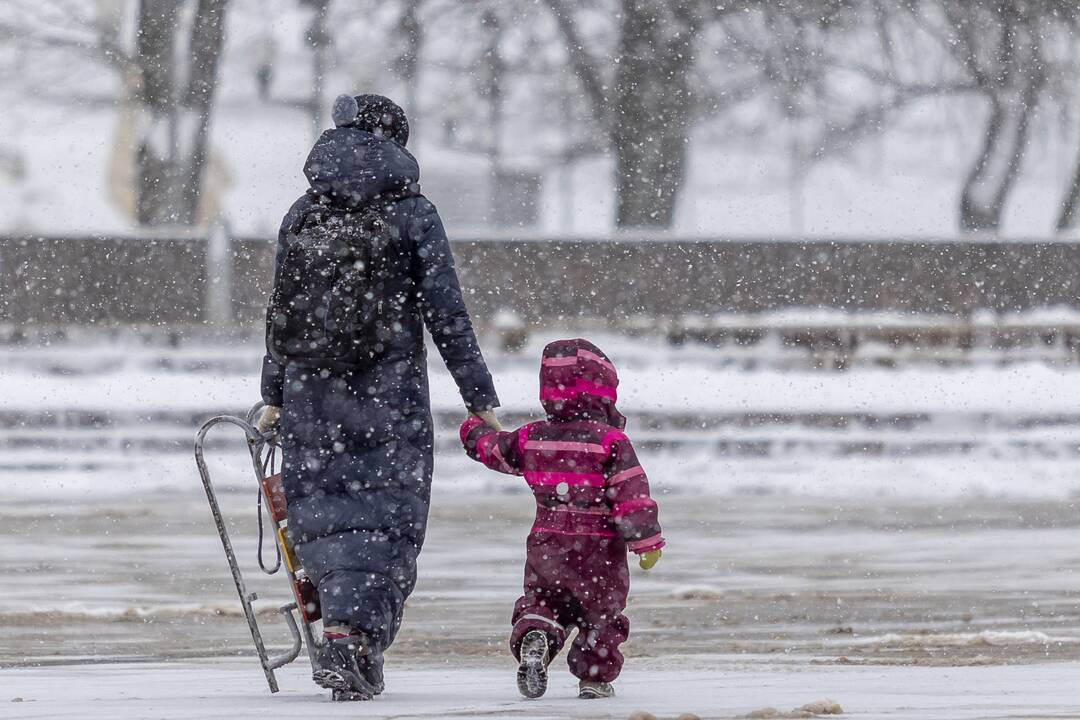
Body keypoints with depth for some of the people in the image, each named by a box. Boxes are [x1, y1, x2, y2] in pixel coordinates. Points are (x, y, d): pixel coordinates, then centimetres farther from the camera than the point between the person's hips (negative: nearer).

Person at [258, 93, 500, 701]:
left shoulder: (302, 216, 7)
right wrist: (480, 397, 0)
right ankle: (360, 638, -10)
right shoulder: (413, 214, -3)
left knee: (326, 514, 10)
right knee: (387, 515, 1)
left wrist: (274, 396, 20)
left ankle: (345, 624, -4)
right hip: (390, 389, -3)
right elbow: (447, 314, -5)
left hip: (311, 388, 3)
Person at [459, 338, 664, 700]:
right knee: (601, 612, 11)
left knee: (540, 599, 18)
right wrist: (647, 541, -9)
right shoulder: (611, 442, -13)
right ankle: (595, 677, 12)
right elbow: (632, 495, -16)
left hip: (546, 545, 3)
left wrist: (474, 430, 39)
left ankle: (534, 636, -11)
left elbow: (493, 448, 17)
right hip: (599, 549, -3)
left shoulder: (532, 439, 1)